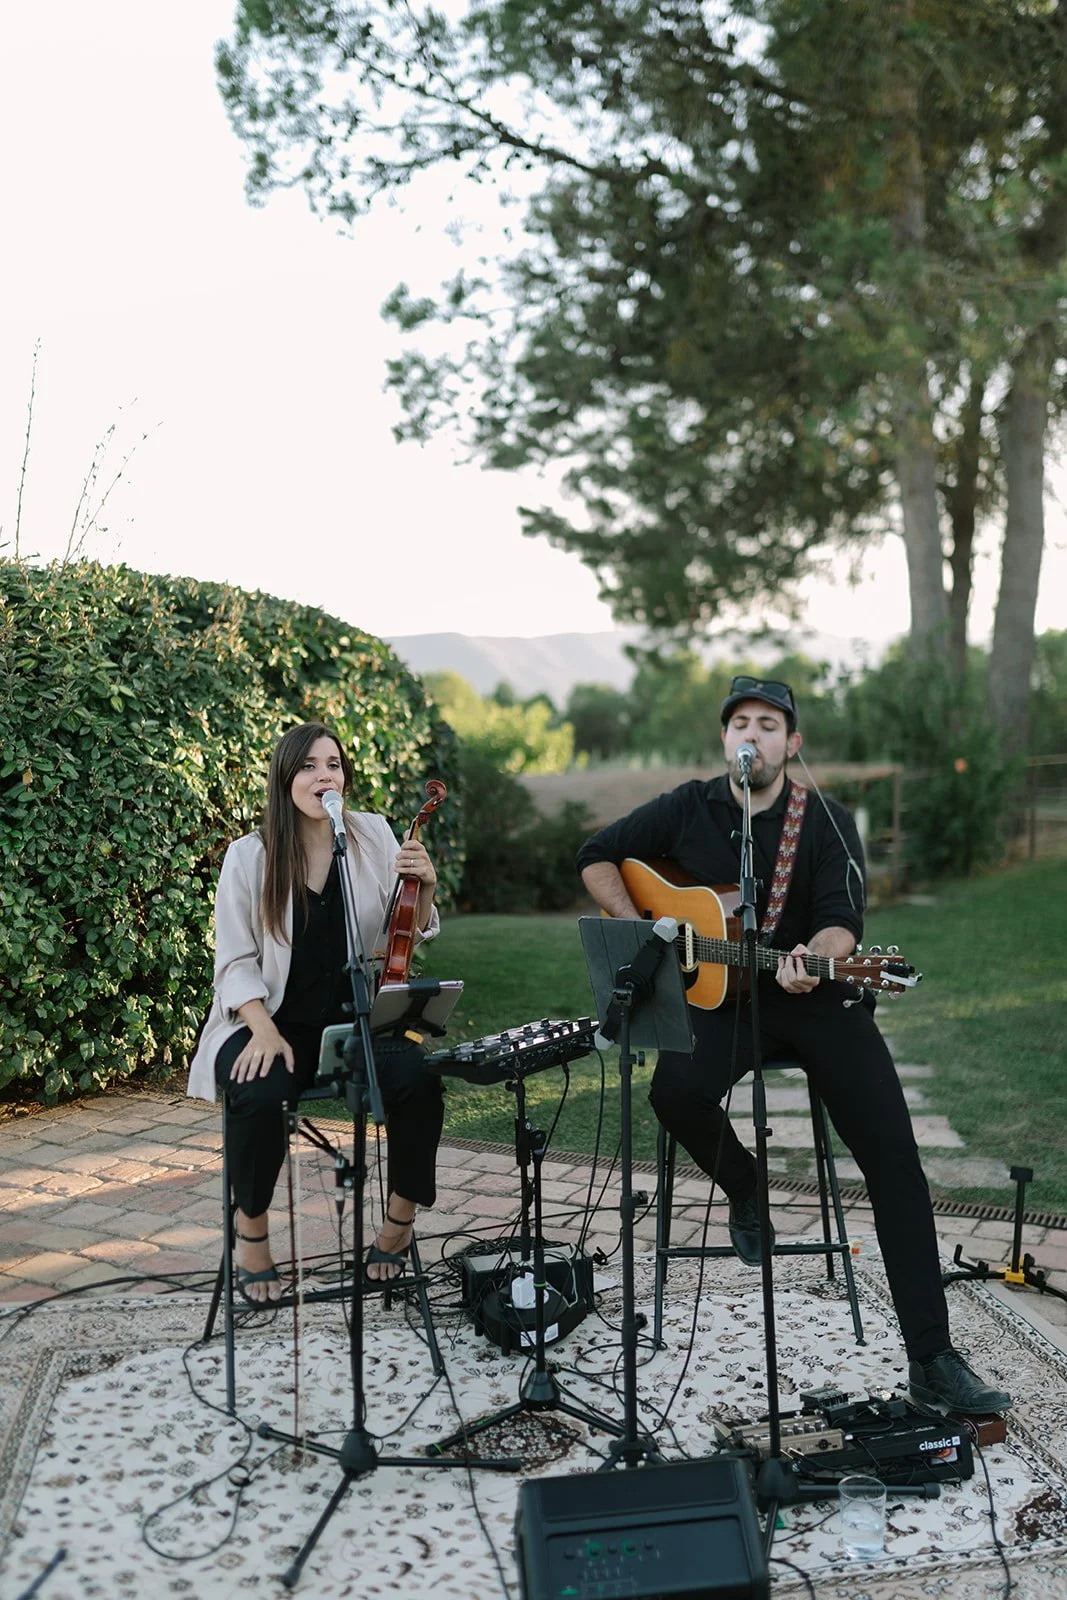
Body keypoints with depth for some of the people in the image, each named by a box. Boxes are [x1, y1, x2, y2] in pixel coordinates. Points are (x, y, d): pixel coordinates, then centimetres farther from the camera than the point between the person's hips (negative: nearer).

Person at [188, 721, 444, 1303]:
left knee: (419, 1082, -26)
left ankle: (398, 1222, 0)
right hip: (278, 1020, -2)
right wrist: (264, 1031, -19)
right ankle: (252, 1231, -4)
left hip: (359, 1016, 2)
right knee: (257, 1095, -33)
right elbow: (237, 961, -3)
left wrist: (424, 888, -15)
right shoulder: (249, 856, -4)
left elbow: (409, 934, 7)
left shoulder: (373, 835, 2)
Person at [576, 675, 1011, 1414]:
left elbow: (843, 920, -14)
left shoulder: (827, 822, -2)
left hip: (819, 995, -1)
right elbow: (598, 857, 11)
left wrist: (812, 958, -37)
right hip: (721, 994, 1)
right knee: (676, 1090, -32)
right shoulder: (689, 810, 3)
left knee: (893, 1152, -16)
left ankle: (932, 1360, -12)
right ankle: (746, 1191, 4)